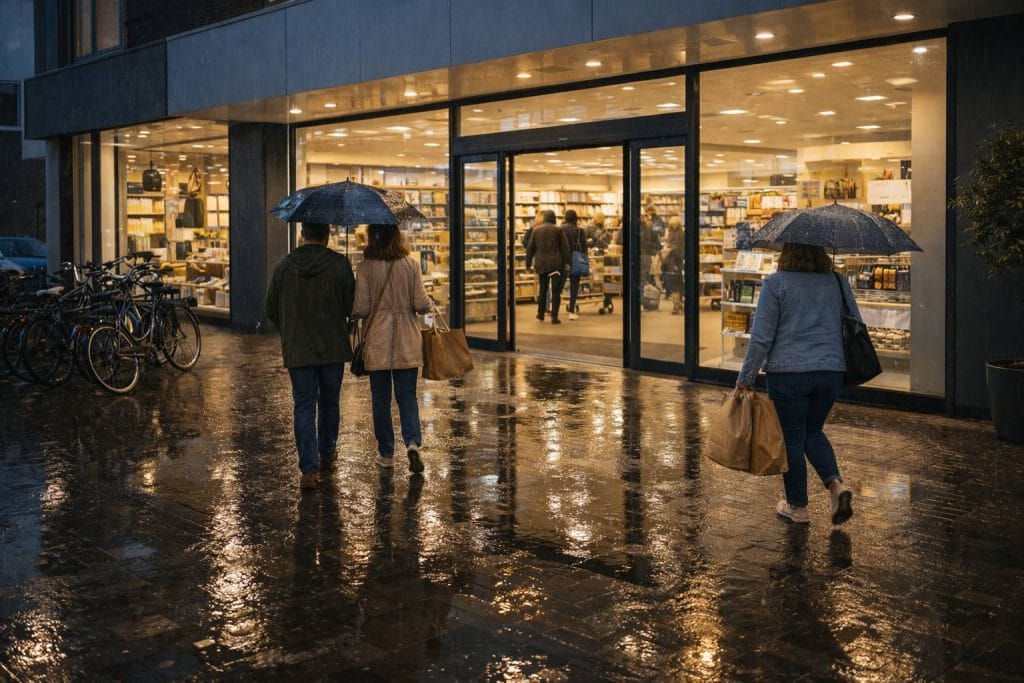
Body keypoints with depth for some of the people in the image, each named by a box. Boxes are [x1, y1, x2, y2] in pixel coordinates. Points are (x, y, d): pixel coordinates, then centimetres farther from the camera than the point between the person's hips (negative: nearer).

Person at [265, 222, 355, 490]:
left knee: (304, 406, 2)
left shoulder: (283, 266, -1)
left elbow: (272, 310, 6)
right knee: (329, 402, 17)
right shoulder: (339, 264, -8)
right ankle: (327, 455, 33)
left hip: (296, 349, 0)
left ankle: (309, 468, -7)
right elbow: (351, 307, -8)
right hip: (333, 347, 0)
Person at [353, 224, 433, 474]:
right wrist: (428, 303, 16)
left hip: (376, 342, -1)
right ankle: (413, 442, -13)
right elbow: (421, 305, -6)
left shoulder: (365, 268, -9)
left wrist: (353, 311, 12)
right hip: (407, 342, 1)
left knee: (380, 398, 11)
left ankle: (386, 453, 17)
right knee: (407, 396, 8)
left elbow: (360, 309, -10)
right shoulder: (411, 264, -4)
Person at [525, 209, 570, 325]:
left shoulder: (536, 230, 5)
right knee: (556, 291, 0)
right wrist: (566, 262, 1)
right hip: (555, 263, -3)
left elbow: (530, 248, 7)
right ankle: (554, 317, -4)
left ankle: (541, 314, 25)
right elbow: (565, 247, -4)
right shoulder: (558, 229, -3)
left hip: (541, 263, 3)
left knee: (542, 289, 18)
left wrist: (528, 263, 13)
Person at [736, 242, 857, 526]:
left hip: (787, 373, -4)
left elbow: (761, 338, -10)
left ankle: (797, 507, 16)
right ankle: (836, 483, 2)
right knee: (812, 431, 22)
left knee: (791, 439, 8)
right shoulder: (838, 282, 5)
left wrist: (745, 378, -1)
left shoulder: (775, 284, -8)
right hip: (831, 372, 5)